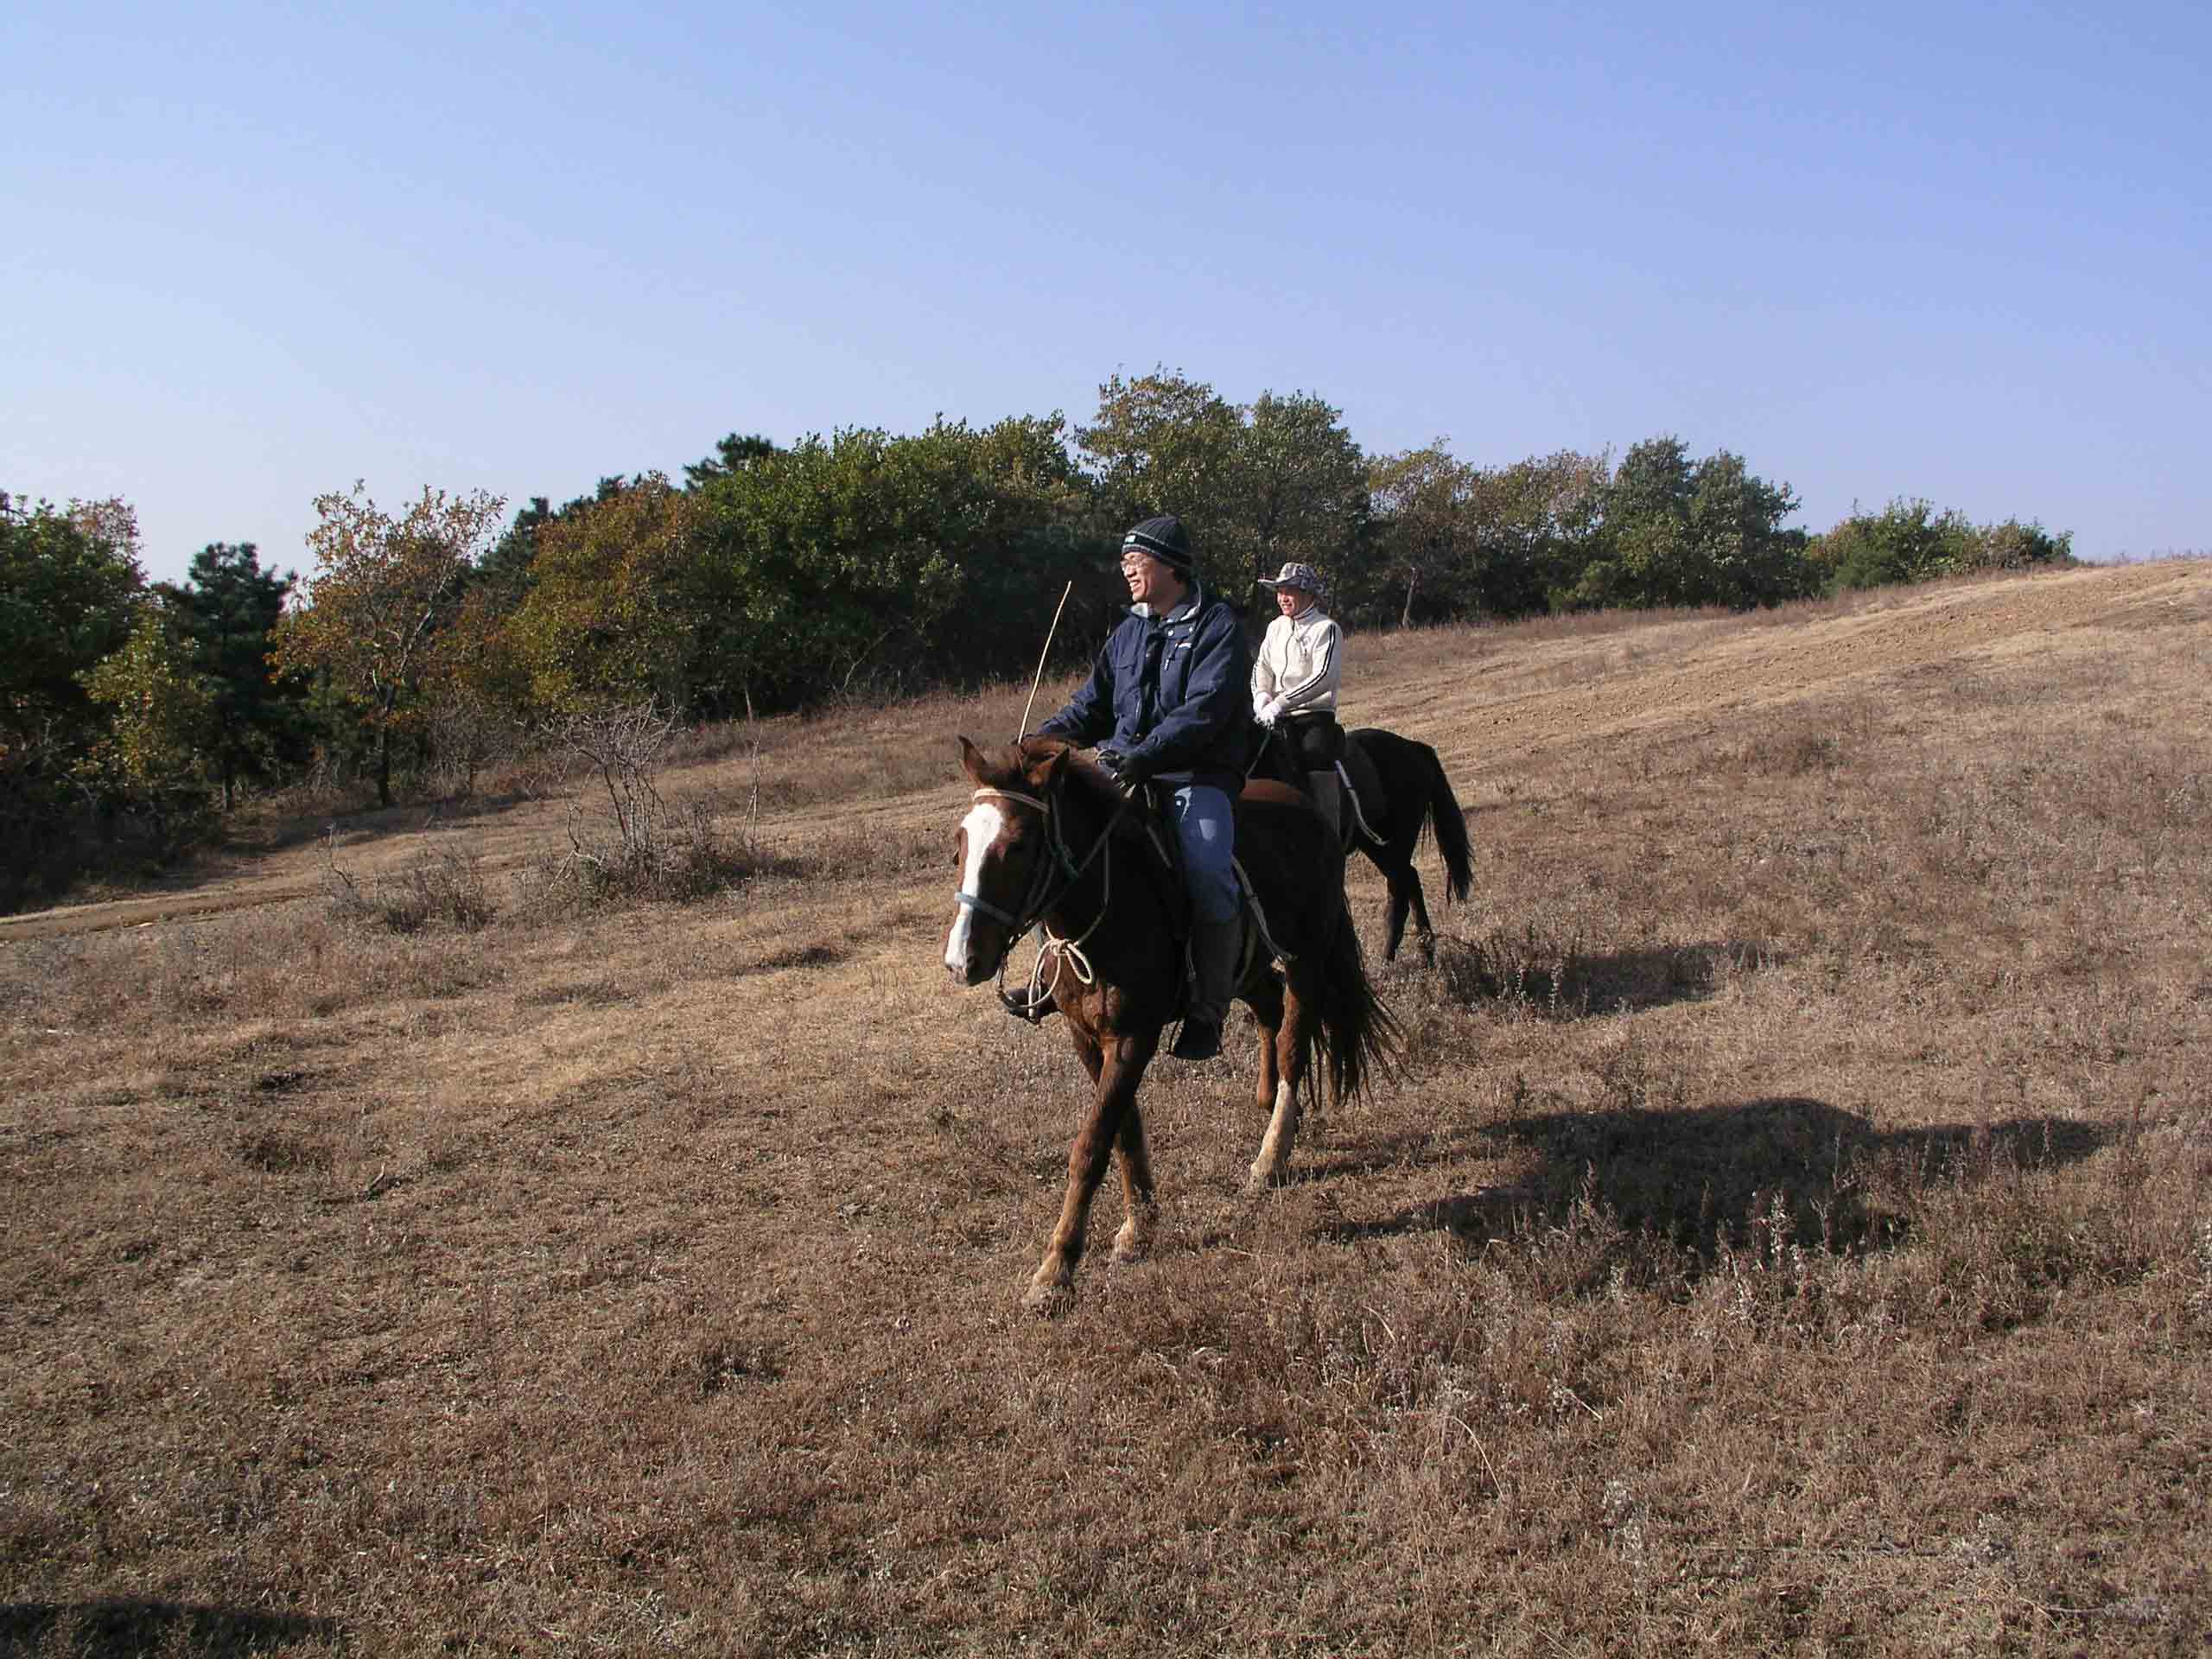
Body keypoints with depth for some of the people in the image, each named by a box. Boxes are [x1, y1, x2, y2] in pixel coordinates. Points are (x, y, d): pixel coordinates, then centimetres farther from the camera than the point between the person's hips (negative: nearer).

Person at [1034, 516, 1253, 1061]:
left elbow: (1204, 709, -17)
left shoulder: (1218, 627, -4)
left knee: (1208, 874, -30)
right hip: (1121, 768, 7)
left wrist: (1143, 754, -29)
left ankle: (1207, 1011, -16)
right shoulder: (1128, 632, 17)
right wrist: (1040, 742, 0)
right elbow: (1092, 705, 18)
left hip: (1198, 776, -7)